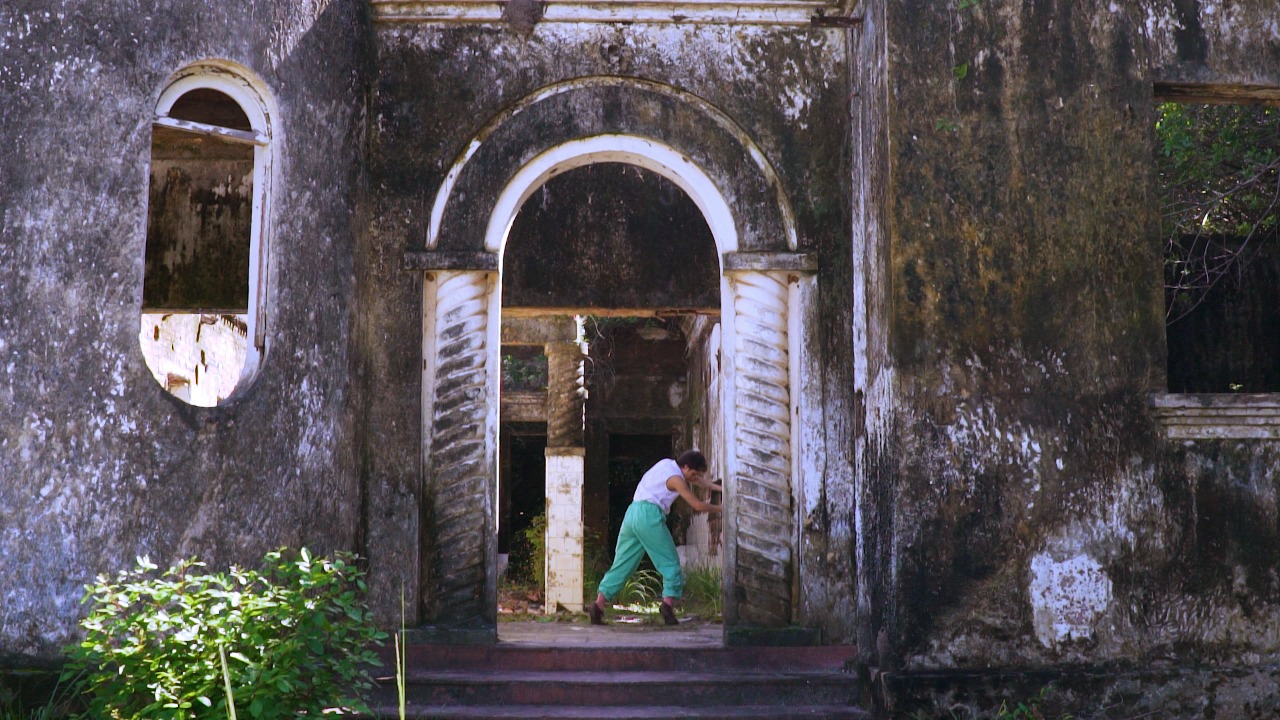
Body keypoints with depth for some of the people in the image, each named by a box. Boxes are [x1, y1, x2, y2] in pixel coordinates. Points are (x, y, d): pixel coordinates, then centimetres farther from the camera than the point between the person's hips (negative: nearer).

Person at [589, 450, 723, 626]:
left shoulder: (667, 464, 21)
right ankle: (668, 602, -15)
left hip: (632, 513, 8)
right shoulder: (676, 479, -2)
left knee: (622, 563, 7)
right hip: (649, 515, -8)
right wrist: (720, 509, 13)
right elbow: (698, 505, 0)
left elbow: (699, 480, 31)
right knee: (670, 562, 0)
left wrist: (720, 488, 30)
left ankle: (598, 604, -1)